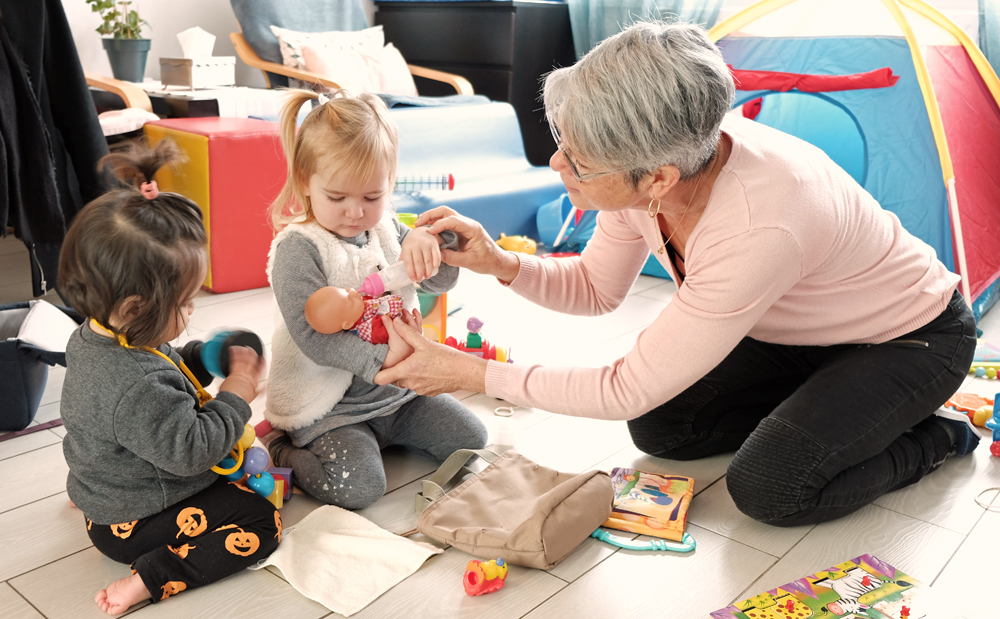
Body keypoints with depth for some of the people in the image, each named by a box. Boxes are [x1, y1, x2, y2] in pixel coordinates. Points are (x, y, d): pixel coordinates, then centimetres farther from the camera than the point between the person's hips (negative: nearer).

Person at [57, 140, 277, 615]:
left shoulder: (90, 337, -4)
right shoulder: (139, 388, -36)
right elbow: (190, 451, -30)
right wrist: (237, 392, -20)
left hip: (105, 494, 10)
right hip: (130, 524, -10)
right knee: (261, 522, -11)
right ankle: (149, 581, -14)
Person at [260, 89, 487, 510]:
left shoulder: (385, 227, 4)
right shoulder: (297, 248, -18)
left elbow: (443, 281, 1)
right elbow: (313, 337, -24)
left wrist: (424, 239, -21)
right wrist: (383, 358, -33)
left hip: (396, 391, 7)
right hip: (329, 406, -7)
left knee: (470, 438, 5)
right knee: (357, 487, -23)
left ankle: (385, 433, 21)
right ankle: (274, 449, 0)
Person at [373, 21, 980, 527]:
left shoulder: (758, 230, -44)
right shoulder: (647, 159, -22)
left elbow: (628, 390, -35)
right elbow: (597, 288, -3)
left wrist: (469, 373, -29)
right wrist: (499, 263, -22)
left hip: (912, 338, -6)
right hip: (793, 326, 7)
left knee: (768, 488, -21)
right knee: (659, 427, -2)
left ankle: (933, 438, 4)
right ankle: (812, 410, 15)